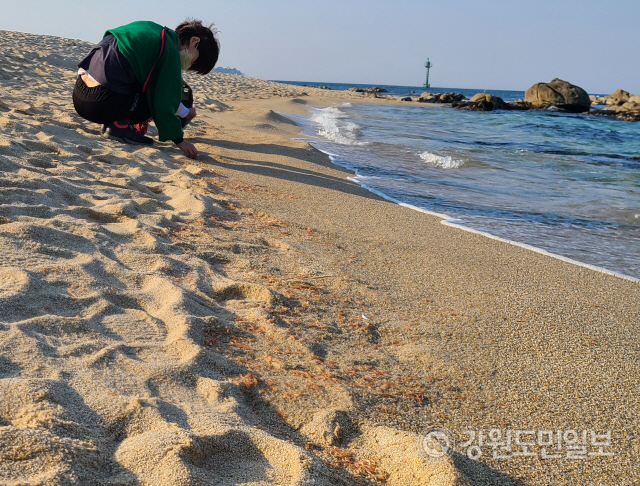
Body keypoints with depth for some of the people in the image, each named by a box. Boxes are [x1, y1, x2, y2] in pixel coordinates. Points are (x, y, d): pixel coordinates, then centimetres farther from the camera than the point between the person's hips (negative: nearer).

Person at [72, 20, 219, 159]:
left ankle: (111, 121, 14)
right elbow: (164, 104, -11)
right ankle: (120, 125, -5)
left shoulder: (153, 30, 17)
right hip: (101, 105, -9)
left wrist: (184, 112, 35)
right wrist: (179, 140, 0)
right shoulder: (170, 51, -9)